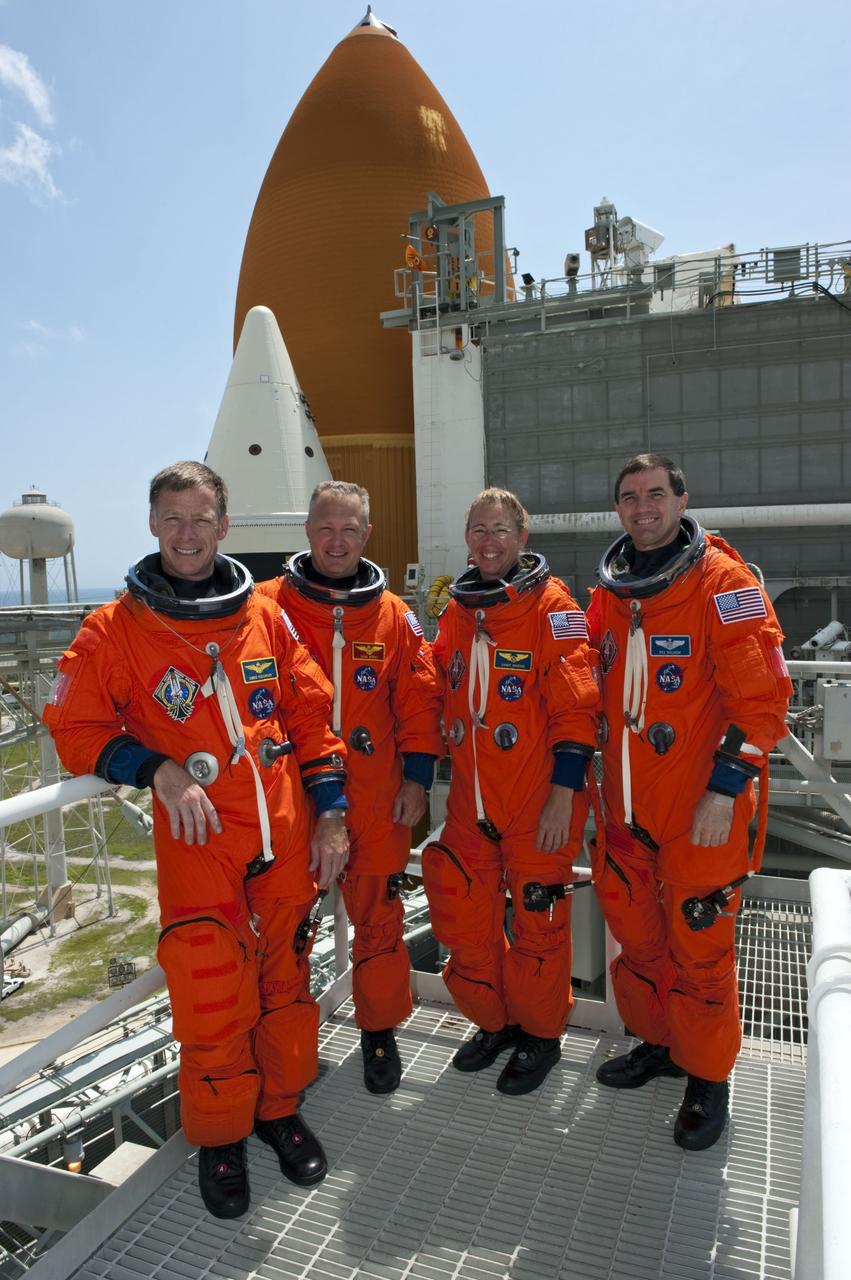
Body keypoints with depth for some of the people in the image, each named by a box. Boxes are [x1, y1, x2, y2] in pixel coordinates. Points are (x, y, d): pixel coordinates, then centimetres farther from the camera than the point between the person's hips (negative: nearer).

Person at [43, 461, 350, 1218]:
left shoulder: (264, 617, 5)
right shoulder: (117, 630, -2)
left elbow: (311, 716, 7)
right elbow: (75, 728, -1)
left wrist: (331, 814, 3)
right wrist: (159, 771, -15)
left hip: (287, 839, 3)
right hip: (198, 844, -3)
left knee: (286, 978, 14)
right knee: (210, 996, 0)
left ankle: (280, 1106, 38)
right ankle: (220, 1136, 27)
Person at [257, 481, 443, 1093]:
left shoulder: (394, 616, 5)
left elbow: (419, 700, 6)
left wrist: (417, 778, 2)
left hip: (375, 801, 1)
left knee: (379, 917, 11)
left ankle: (380, 1029, 33)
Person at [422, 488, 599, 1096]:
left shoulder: (551, 605, -9)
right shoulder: (457, 610, 9)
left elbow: (575, 707, -13)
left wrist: (563, 795, -17)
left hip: (538, 801, -6)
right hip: (471, 800, 6)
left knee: (538, 919, 8)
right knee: (464, 918, 12)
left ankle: (540, 1033, 31)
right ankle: (496, 1021, 35)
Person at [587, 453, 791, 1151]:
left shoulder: (723, 582, -11)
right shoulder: (609, 589, 8)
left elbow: (762, 695, -14)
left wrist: (725, 787, -17)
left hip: (701, 807, -6)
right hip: (627, 802, 6)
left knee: (700, 943, 5)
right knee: (635, 929, 17)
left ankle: (707, 1076, 27)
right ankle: (659, 1041, 40)